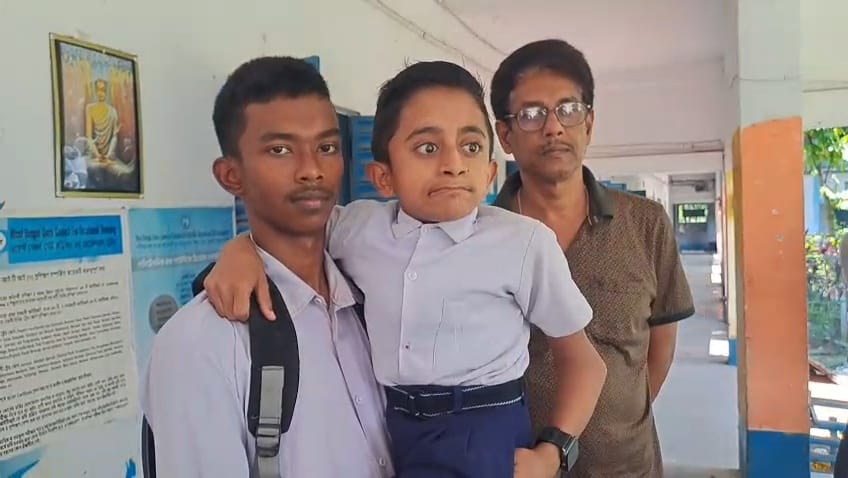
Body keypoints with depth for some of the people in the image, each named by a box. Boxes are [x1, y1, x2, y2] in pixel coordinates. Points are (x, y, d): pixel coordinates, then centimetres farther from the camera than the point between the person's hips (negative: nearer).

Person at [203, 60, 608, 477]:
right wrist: (241, 252, -8)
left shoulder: (526, 242, -14)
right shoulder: (358, 226, -5)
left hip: (484, 439, -3)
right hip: (380, 432, 3)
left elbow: (582, 358, -1)